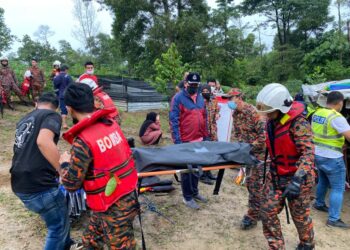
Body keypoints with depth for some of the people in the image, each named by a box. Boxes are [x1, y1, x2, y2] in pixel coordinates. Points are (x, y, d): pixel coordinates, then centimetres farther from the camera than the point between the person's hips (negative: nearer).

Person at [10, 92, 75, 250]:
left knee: (61, 211, 29)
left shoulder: (24, 120, 20)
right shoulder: (52, 115, -5)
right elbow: (43, 141, -27)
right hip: (38, 185, -9)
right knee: (59, 226, 10)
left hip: (19, 184, 9)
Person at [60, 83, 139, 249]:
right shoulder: (111, 123, -2)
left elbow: (71, 185, -15)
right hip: (127, 195, 8)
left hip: (113, 208, -8)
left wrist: (65, 163, 3)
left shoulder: (82, 141, -24)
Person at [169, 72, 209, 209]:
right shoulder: (178, 98, -11)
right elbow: (173, 120, -14)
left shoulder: (200, 98, 10)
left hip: (199, 140, 7)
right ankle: (187, 197, 19)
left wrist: (206, 136, 12)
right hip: (185, 141, -6)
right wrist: (177, 140, -17)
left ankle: (194, 192, 35)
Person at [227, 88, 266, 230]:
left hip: (259, 153, -8)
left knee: (254, 184, -3)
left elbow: (264, 132, -25)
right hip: (247, 153, 8)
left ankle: (252, 216, 8)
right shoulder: (235, 114, 6)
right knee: (251, 182, 16)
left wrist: (252, 146, -22)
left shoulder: (253, 112, -20)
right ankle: (258, 211, 32)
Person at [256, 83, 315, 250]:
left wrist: (298, 180, -42)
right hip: (275, 176, 6)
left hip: (296, 178, -6)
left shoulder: (299, 123, -25)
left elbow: (308, 153, -32)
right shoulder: (272, 121, 0)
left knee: (300, 216, 13)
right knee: (267, 212, 5)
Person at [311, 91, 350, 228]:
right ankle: (333, 219, 7)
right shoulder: (336, 118, -21)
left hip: (317, 154, 8)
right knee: (338, 188, 3)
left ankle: (319, 204, 42)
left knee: (323, 181, 27)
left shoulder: (316, 114, 5)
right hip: (332, 158, -8)